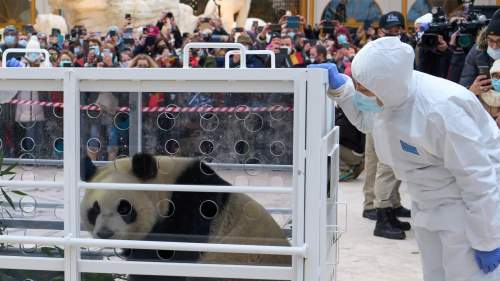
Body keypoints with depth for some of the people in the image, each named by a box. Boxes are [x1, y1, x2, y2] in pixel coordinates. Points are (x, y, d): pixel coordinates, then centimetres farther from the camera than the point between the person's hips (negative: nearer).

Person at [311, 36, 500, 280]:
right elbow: (365, 118, 15)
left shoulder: (441, 111, -34)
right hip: (427, 204, 8)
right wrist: (339, 86, -3)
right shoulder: (391, 90, -10)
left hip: (468, 207, -8)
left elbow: (478, 177, -27)